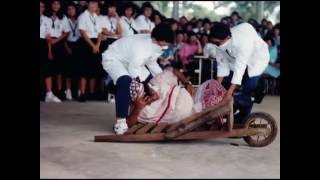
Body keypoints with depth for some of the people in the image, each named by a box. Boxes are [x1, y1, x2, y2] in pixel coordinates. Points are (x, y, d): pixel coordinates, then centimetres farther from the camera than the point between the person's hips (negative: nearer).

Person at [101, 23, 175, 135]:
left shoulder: (156, 44, -12)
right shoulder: (141, 47, -38)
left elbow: (151, 63, 4)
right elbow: (133, 70, -31)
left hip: (131, 61, 10)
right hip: (113, 59, -10)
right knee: (126, 82, -36)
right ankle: (120, 121, -29)